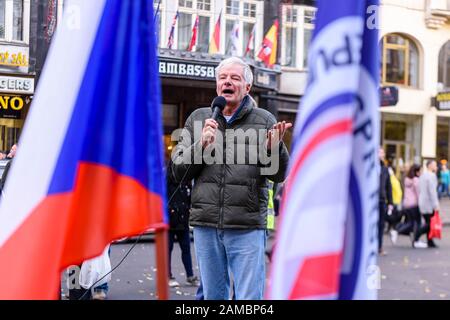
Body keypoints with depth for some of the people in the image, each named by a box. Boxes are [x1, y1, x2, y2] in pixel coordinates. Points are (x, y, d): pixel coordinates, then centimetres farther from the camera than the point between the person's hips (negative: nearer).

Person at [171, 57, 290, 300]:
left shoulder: (264, 120, 5)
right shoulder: (198, 119, 12)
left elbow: (278, 175, 3)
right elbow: (179, 171, 8)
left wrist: (275, 148, -18)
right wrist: (202, 144, -8)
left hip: (248, 227, -2)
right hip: (206, 225, 3)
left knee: (250, 299, -2)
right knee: (213, 296, 14)